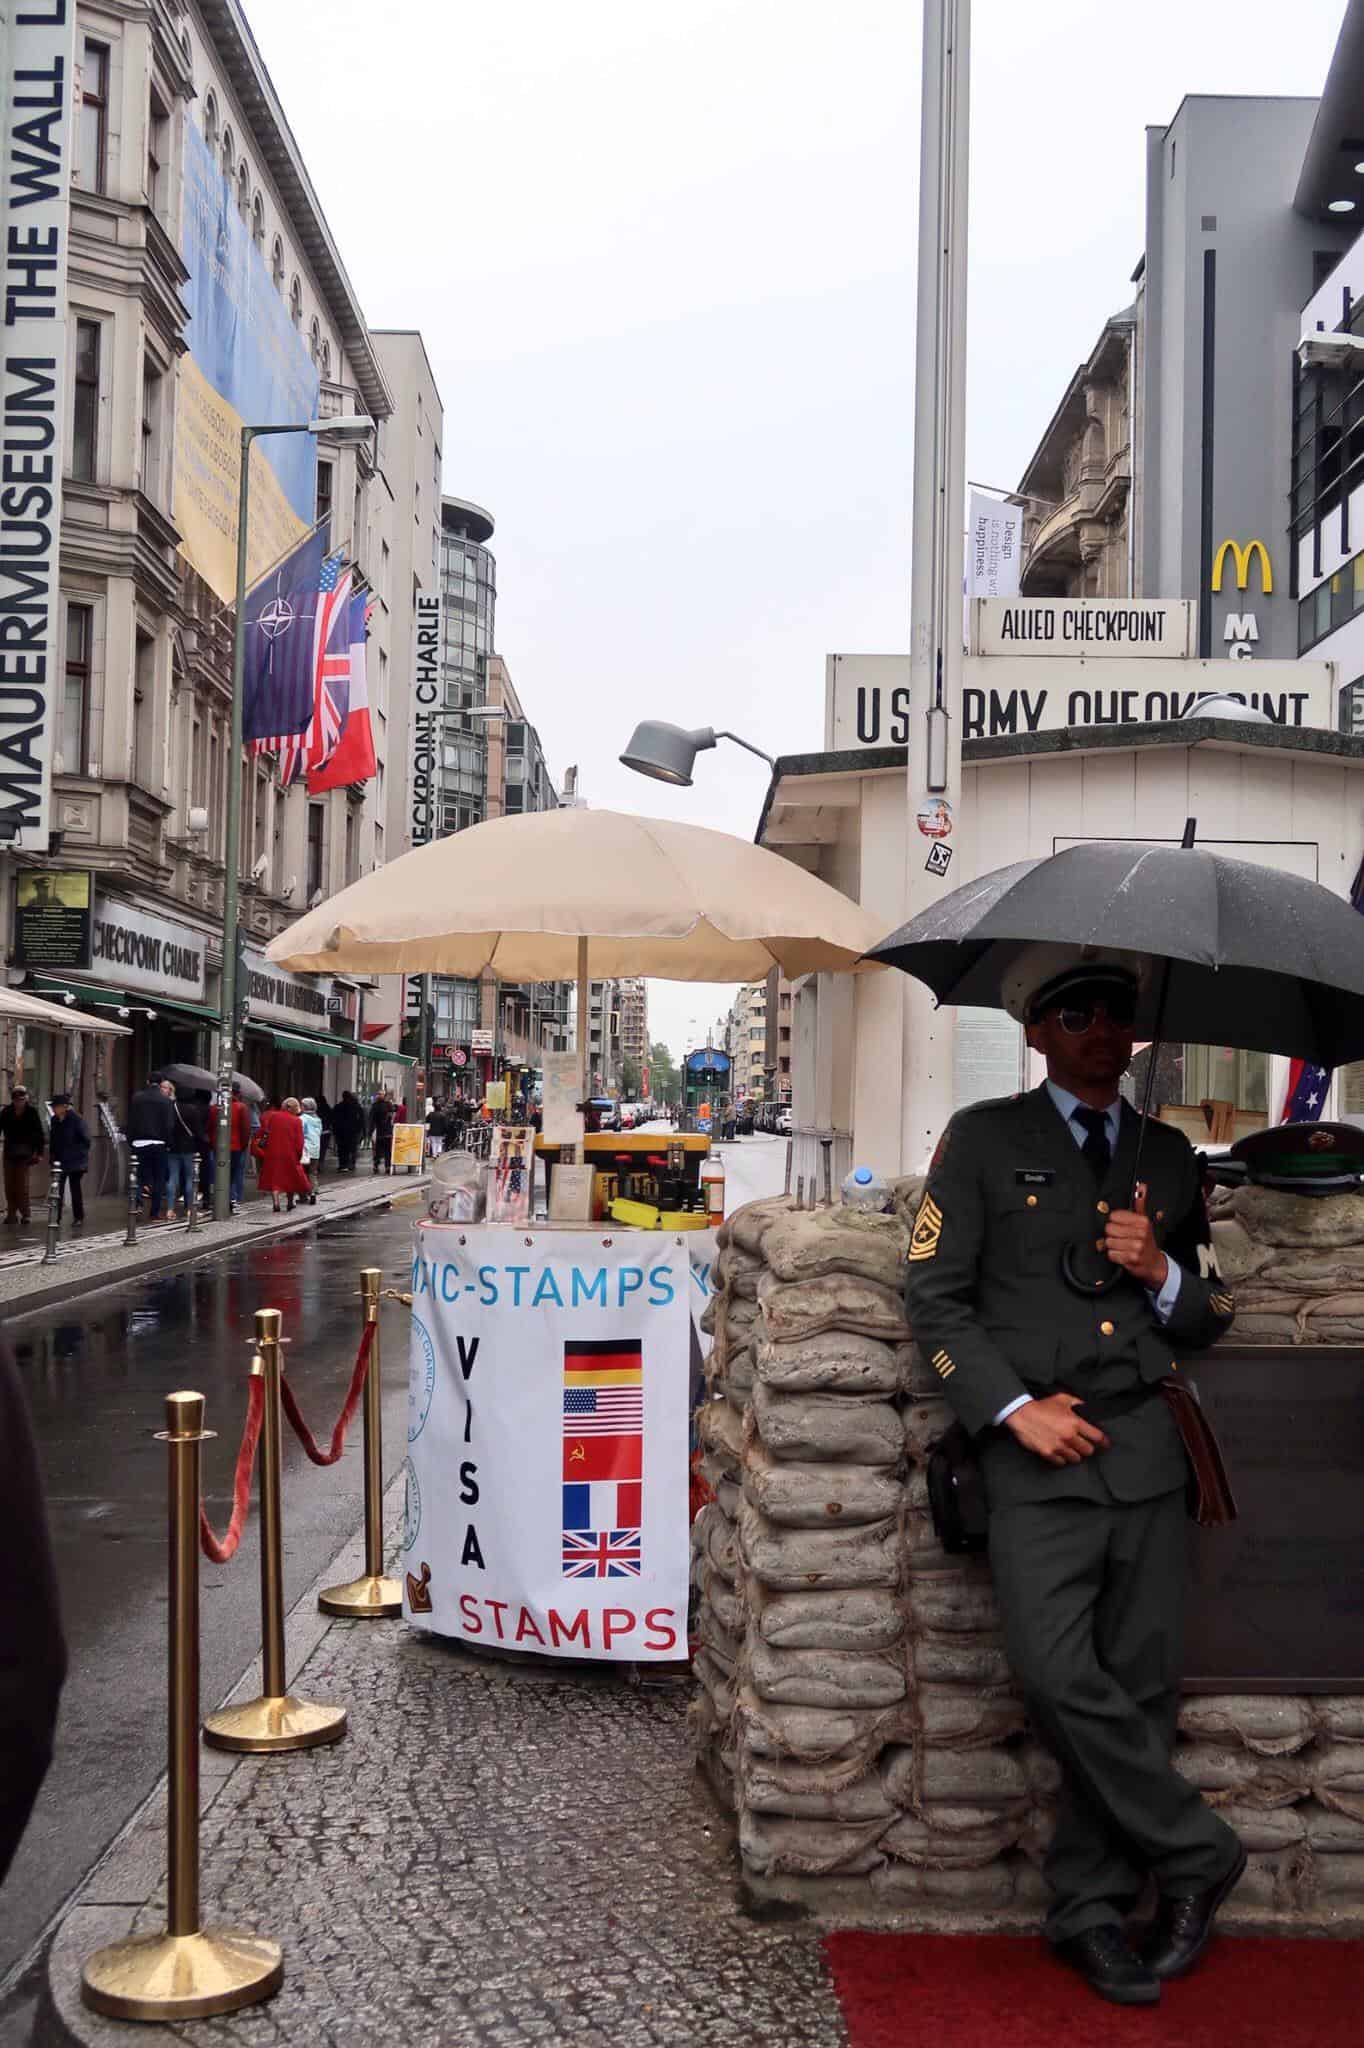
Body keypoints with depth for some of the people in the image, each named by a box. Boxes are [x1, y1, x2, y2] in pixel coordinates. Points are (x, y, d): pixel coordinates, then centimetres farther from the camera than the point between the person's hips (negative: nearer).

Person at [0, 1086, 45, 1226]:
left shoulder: (32, 1112, -5)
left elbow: (39, 1133, -2)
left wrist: (39, 1152, -7)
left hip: (26, 1153, -3)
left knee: (22, 1184, -8)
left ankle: (24, 1214, -3)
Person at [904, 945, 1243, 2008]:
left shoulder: (1169, 1155, 16)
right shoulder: (984, 1139, 5)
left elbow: (1211, 1316, 21)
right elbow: (935, 1295, 0)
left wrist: (1162, 1273, -1)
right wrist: (1016, 1408, -9)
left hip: (1146, 1444, 3)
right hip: (1038, 1450, -3)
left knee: (1139, 1684, 3)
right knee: (1060, 1676, -17)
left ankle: (1092, 1909, 18)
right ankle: (1195, 1853, 4)